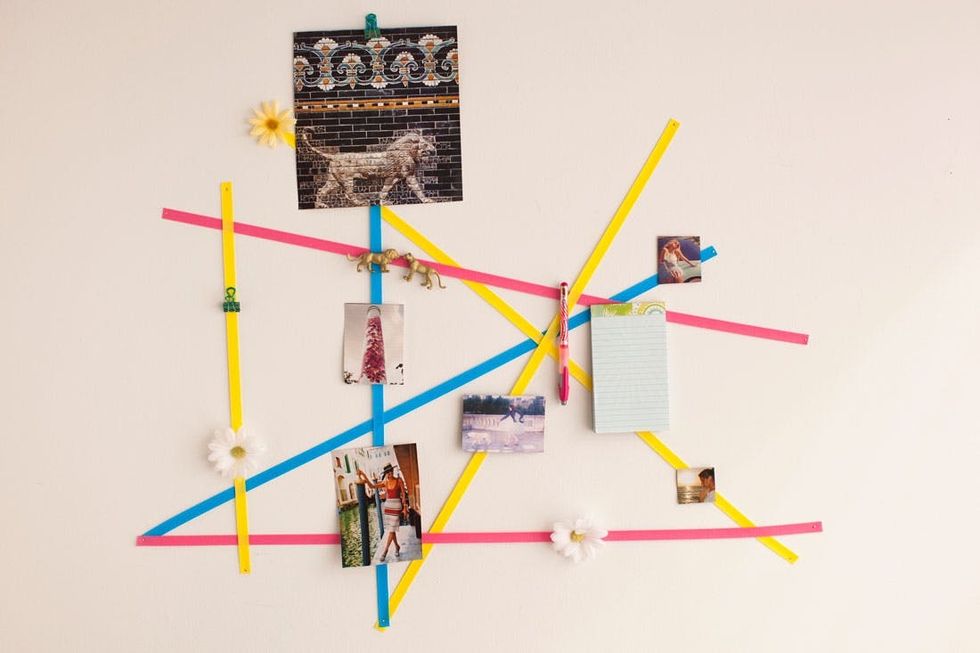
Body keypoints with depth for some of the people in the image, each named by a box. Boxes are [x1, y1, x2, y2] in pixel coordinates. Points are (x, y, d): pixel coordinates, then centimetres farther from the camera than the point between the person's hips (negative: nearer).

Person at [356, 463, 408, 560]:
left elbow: (404, 495, -4)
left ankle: (385, 551, -3)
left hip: (396, 506, -5)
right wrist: (364, 476, -14)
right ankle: (397, 547, 27)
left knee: (391, 529, -8)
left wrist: (405, 508, -7)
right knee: (390, 529, 9)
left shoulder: (399, 481, -6)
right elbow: (372, 486, -2)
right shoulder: (385, 482, 6)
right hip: (387, 506, 5)